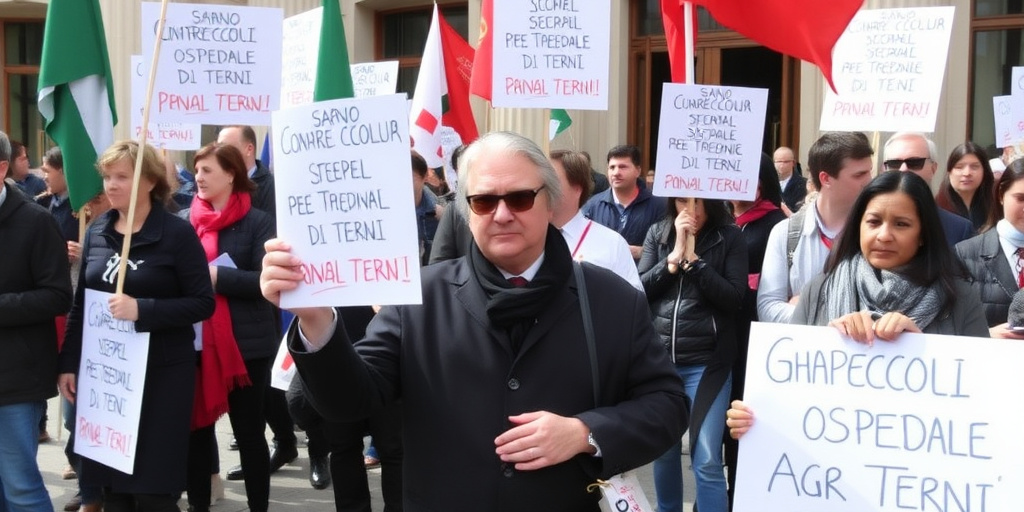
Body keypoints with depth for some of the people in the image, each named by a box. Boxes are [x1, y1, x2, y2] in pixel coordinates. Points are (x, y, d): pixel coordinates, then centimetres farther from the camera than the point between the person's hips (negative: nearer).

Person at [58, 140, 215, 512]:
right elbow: (80, 304, 13)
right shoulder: (97, 232, 8)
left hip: (161, 373, -5)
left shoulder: (177, 233, -8)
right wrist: (69, 363, 9)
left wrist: (141, 310, -22)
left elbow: (203, 304, -11)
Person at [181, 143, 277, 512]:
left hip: (245, 344, -3)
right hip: (195, 342, 4)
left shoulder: (258, 222, -4)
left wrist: (216, 276, -19)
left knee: (249, 432, 5)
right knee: (196, 429, 11)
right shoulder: (183, 220, 7)